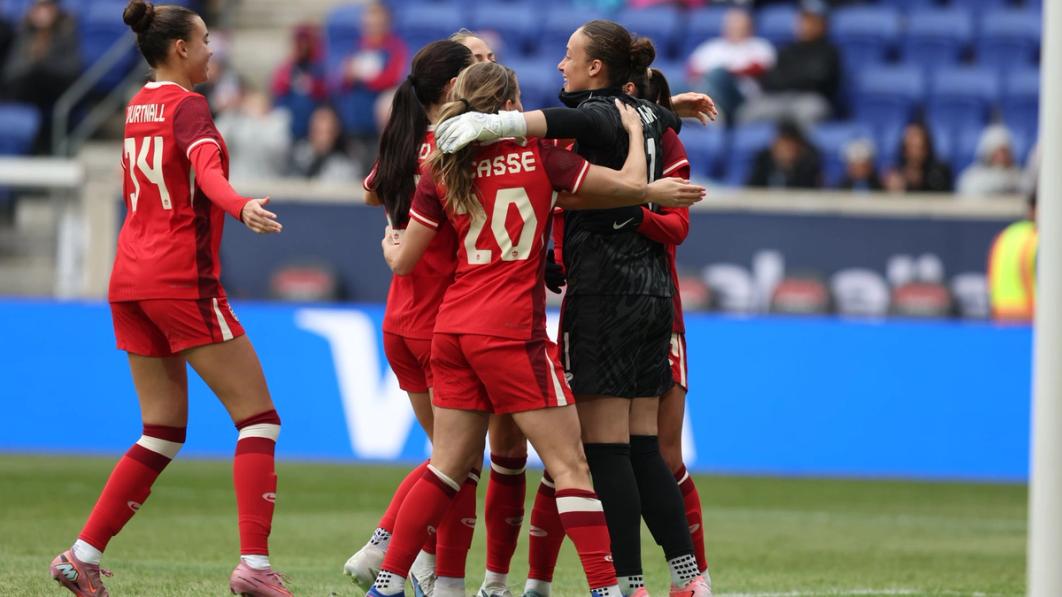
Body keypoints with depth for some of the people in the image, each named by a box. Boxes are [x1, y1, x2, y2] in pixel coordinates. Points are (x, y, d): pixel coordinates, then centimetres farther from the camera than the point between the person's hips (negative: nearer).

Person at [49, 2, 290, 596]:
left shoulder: (138, 106, 14)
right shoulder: (188, 106, -10)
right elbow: (207, 167, -31)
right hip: (183, 280, -8)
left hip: (132, 278, 8)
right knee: (258, 417, -4)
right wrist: (240, 207, -50)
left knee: (164, 433, 12)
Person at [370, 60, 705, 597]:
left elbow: (404, 261, 9)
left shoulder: (440, 172, 5)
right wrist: (634, 127, 18)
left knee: (449, 465, 14)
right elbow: (630, 184, 1)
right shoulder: (538, 156, -4)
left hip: (454, 327, 5)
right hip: (511, 331, -5)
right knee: (570, 465, -3)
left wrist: (390, 249, 33)